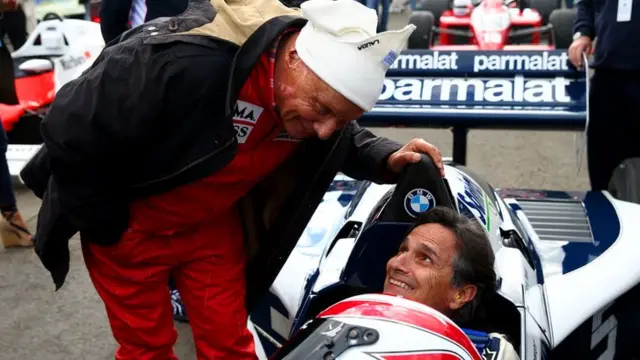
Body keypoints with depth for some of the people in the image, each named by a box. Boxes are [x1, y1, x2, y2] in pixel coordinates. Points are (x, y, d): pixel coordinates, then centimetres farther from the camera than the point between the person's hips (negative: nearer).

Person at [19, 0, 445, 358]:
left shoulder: (328, 91, -18)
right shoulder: (184, 61, -40)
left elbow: (342, 139, 5)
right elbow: (70, 132, -30)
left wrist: (385, 159, -18)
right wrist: (108, 229, -17)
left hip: (213, 223, 4)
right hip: (130, 222, -4)